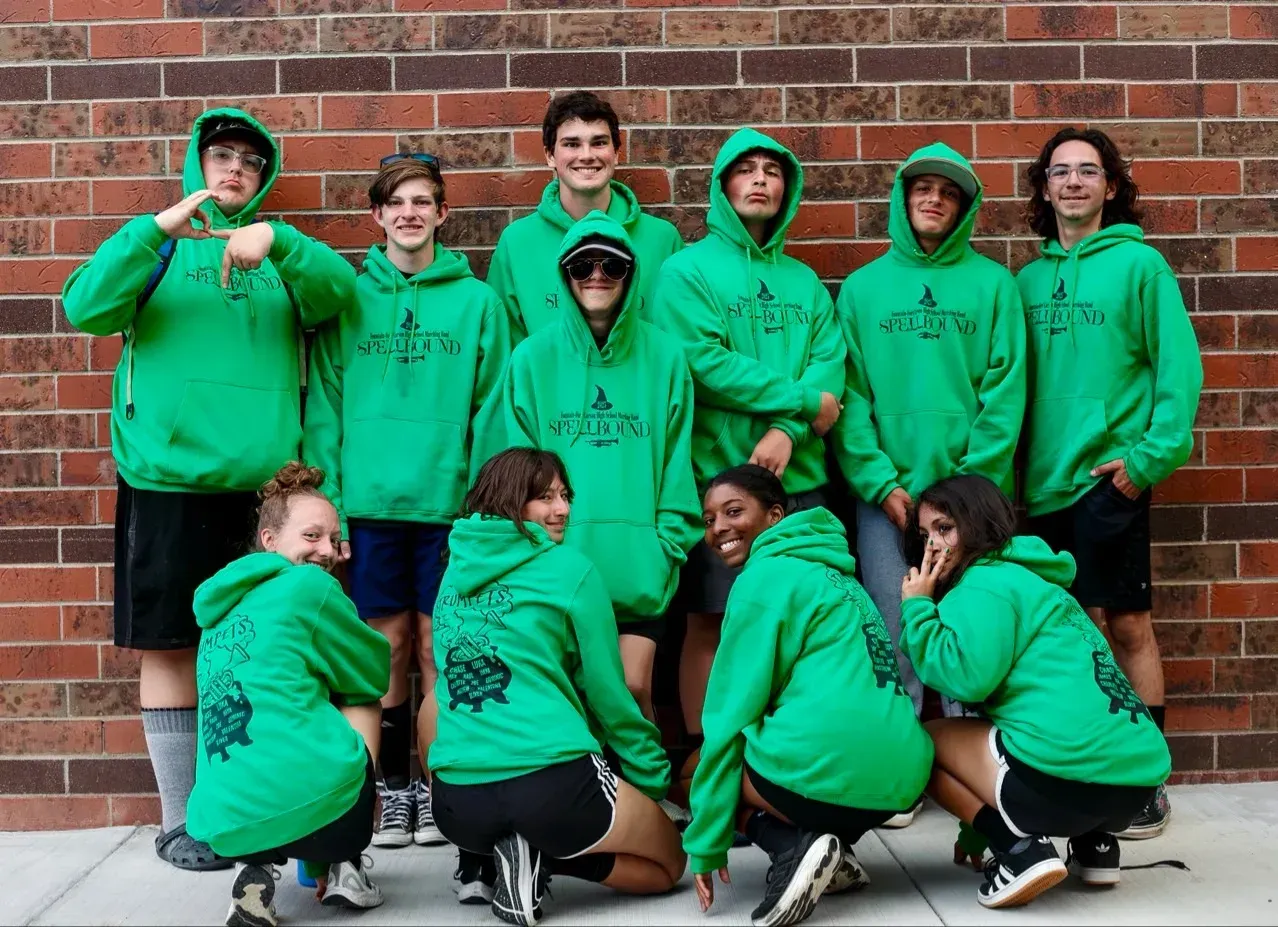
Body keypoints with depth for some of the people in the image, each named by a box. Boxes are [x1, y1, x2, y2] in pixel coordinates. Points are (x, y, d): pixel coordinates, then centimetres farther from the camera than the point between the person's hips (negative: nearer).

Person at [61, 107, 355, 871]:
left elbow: (339, 294, -7)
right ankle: (181, 817, 13)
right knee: (171, 647, 2)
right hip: (168, 477, -1)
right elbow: (87, 307, -7)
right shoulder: (160, 245, 9)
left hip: (262, 480, 2)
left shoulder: (283, 251, 14)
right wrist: (155, 229, -18)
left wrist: (276, 241, -22)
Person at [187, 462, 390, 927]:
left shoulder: (222, 608, 20)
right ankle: (341, 866, 16)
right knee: (363, 701, 23)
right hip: (312, 801, -6)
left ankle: (257, 871, 11)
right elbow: (373, 673, 12)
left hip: (223, 824, 6)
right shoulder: (308, 585, -2)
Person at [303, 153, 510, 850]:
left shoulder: (477, 300, 5)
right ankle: (392, 791, 19)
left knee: (438, 651, 4)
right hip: (369, 503, 1)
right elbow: (324, 408, 5)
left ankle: (435, 790, 17)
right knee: (387, 649, 7)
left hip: (449, 503, -1)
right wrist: (328, 504, -3)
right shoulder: (349, 298, 7)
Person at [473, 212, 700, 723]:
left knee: (633, 687, 0)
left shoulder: (663, 355, 4)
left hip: (639, 564, 0)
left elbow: (677, 464, 4)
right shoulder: (533, 357, 3)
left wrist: (667, 546, -3)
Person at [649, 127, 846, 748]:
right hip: (716, 473, -4)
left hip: (798, 477, 4)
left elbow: (829, 366, 3)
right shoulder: (686, 270, 2)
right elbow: (702, 361, -12)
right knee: (712, 622, 1)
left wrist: (787, 429, -16)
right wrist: (801, 399, -9)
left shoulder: (804, 281, 16)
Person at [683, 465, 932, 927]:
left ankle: (792, 849, -7)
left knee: (696, 771, 16)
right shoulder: (834, 573, 24)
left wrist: (706, 843, 3)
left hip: (831, 769, -8)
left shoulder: (764, 577, 0)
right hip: (903, 775, 8)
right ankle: (833, 856, 8)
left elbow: (732, 714, -2)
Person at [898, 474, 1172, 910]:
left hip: (1069, 773, -9)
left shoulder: (985, 582, -1)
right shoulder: (1035, 579, 26)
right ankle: (1094, 843, 16)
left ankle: (1021, 848, -9)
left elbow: (966, 676, -15)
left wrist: (918, 608, -1)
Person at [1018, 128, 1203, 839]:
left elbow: (1178, 366, -6)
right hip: (1045, 480, 5)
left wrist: (1151, 455, -14)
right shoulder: (1031, 278, 12)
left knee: (1127, 625, -1)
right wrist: (1015, 463, 5)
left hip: (1109, 477, -4)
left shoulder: (1139, 264, -1)